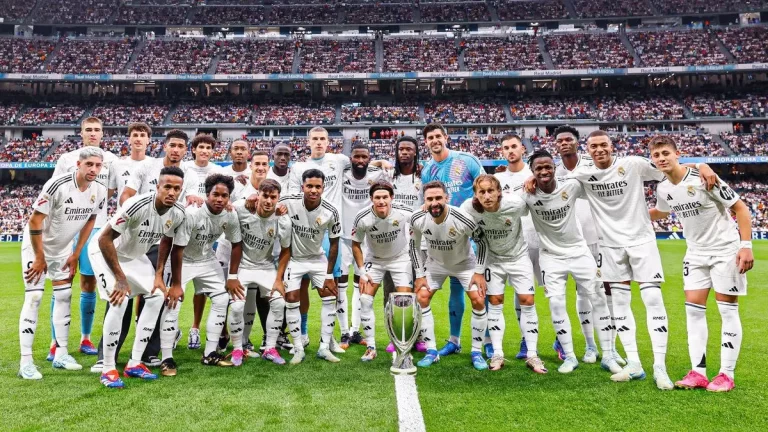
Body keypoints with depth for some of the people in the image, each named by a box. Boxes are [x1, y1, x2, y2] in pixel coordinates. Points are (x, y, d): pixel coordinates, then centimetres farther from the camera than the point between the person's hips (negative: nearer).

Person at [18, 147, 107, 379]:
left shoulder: (99, 192, -12)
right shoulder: (57, 185, -29)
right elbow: (35, 221, -23)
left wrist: (75, 255, 3)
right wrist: (40, 258, -17)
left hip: (63, 247, 6)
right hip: (37, 244, -6)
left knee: (64, 297, 6)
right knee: (34, 298, -9)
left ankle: (61, 354, 16)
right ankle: (26, 361, -2)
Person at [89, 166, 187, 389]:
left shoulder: (178, 214, -16)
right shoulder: (137, 205, -35)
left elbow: (166, 240, 4)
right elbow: (104, 239, -29)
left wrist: (159, 274, -1)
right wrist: (120, 278, -25)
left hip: (135, 255, 7)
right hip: (106, 251, -7)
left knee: (157, 296, -1)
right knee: (119, 302, -21)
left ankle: (134, 363, 9)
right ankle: (108, 369, -5)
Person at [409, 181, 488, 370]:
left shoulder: (462, 219, -33)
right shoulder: (418, 219, -25)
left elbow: (482, 241, -15)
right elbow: (414, 245, -6)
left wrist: (479, 272, -15)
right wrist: (420, 275, -7)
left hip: (464, 263, -2)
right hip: (435, 263, 2)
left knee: (478, 301, -13)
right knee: (421, 298, -9)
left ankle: (477, 352, 6)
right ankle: (431, 352, 5)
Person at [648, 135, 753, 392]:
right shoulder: (663, 189, -1)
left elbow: (740, 208, -14)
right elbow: (660, 212, 22)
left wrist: (746, 245, -20)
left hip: (726, 250, -6)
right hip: (696, 253, 6)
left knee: (727, 310, -1)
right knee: (693, 308, 2)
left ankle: (727, 375, 8)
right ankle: (698, 372, 9)